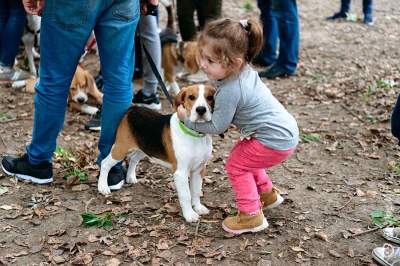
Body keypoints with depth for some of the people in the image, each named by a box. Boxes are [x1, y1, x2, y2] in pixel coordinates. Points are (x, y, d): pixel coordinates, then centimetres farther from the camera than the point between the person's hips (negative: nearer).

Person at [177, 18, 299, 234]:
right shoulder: (243, 71, -1)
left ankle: (251, 216, 10)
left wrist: (187, 119, -6)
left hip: (276, 140, -9)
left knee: (236, 165, 3)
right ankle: (268, 194, 41)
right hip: (285, 130, 9)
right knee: (244, 158, 24)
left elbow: (216, 127, -16)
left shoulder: (229, 91, -28)